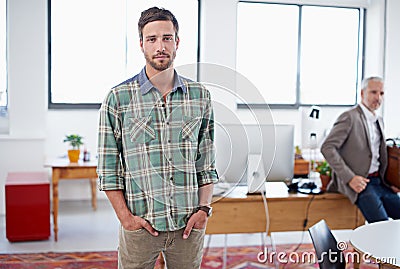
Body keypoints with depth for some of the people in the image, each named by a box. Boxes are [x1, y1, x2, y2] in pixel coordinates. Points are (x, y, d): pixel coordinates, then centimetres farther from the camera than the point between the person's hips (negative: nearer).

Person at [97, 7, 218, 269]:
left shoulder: (200, 96, 4)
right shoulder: (118, 98, -3)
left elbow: (207, 161, 7)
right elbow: (108, 168, -2)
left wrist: (204, 209, -1)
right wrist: (125, 216, -7)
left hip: (189, 224, 2)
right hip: (139, 225, -2)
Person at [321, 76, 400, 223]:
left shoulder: (379, 120, 19)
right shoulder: (350, 117, -8)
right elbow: (327, 148, -16)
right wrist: (350, 178, -22)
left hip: (379, 182, 8)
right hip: (360, 183, -8)